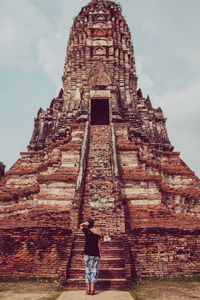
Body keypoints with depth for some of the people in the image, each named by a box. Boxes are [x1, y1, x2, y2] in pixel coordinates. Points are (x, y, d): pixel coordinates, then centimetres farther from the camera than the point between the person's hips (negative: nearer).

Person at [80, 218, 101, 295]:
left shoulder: (86, 231, -5)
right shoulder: (97, 232, 0)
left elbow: (80, 226, 15)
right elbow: (99, 244, 1)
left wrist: (86, 223, 2)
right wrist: (99, 253, 9)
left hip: (87, 252, -1)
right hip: (96, 253, 1)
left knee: (88, 269, 6)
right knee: (94, 270, 4)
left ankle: (88, 289, 8)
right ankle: (92, 289, 2)